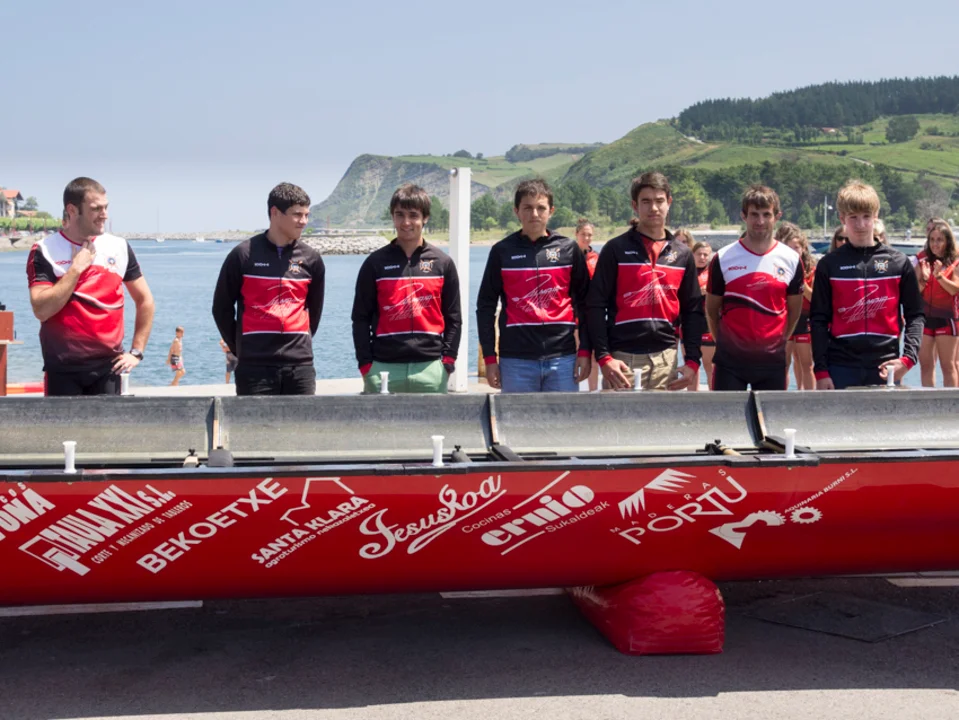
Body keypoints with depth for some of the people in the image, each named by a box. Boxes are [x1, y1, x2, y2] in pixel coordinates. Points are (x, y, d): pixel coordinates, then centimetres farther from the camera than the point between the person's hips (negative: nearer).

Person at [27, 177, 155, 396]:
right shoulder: (45, 251, -4)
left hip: (108, 367, 2)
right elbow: (42, 310, -15)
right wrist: (76, 268, -13)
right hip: (62, 370, -2)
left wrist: (136, 351, 7)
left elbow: (145, 300, 13)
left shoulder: (119, 248, 5)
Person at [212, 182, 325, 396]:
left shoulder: (311, 259, 7)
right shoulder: (244, 255, -2)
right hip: (255, 366, -3)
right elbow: (222, 307, 6)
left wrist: (301, 342, 13)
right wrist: (240, 347, 7)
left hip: (300, 365, 3)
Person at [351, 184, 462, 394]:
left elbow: (453, 318, 9)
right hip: (384, 368, 0)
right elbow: (361, 318, 6)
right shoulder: (375, 263, 6)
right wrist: (365, 364, -2)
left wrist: (447, 361, -1)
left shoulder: (442, 263, 8)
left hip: (430, 368, 1)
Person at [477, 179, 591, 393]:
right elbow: (485, 306, 8)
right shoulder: (503, 251, 6)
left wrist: (585, 351, 3)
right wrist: (490, 358, 2)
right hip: (516, 359, -1)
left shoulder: (568, 249, 8)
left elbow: (584, 303, 10)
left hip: (562, 357, 1)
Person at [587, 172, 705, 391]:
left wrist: (693, 361, 4)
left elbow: (692, 310, 13)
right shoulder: (616, 249, 1)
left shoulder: (682, 254, 11)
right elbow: (596, 306, -2)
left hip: (666, 358, 3)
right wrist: (604, 357, -11)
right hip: (623, 359, -3)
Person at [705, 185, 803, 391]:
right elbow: (711, 310, 6)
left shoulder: (792, 260, 2)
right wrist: (723, 342, 7)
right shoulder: (723, 259, -2)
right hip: (730, 361, -1)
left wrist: (778, 341, 9)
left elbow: (794, 311, 11)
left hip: (772, 361, 1)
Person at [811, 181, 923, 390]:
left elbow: (915, 315, 7)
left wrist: (908, 358, -7)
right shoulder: (829, 265, 5)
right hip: (841, 368, -1)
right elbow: (818, 320, 3)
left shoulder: (899, 263, 7)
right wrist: (821, 371, -4)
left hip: (885, 368, 1)